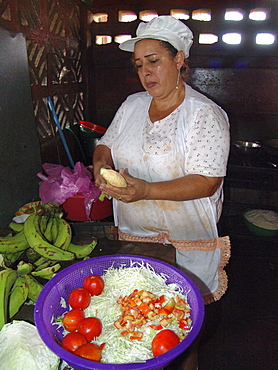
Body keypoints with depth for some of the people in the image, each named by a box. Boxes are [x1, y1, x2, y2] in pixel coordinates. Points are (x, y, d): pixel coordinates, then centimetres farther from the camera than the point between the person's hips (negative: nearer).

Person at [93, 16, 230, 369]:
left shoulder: (206, 114, -15)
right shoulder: (132, 105, 4)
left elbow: (206, 182, -21)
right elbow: (105, 144, 13)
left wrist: (145, 190, -33)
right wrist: (102, 162, -11)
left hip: (187, 241, -5)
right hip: (132, 233, 5)